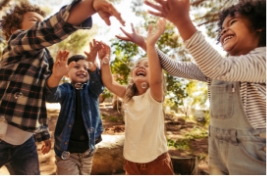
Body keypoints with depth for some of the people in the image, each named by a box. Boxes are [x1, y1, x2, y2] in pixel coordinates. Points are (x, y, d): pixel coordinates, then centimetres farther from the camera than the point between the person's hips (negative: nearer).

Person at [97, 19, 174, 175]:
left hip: (157, 161, -4)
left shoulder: (154, 95, -15)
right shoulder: (128, 95, 0)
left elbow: (156, 79, -35)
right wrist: (105, 61, -20)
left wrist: (151, 45, -41)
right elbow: (109, 82, -7)